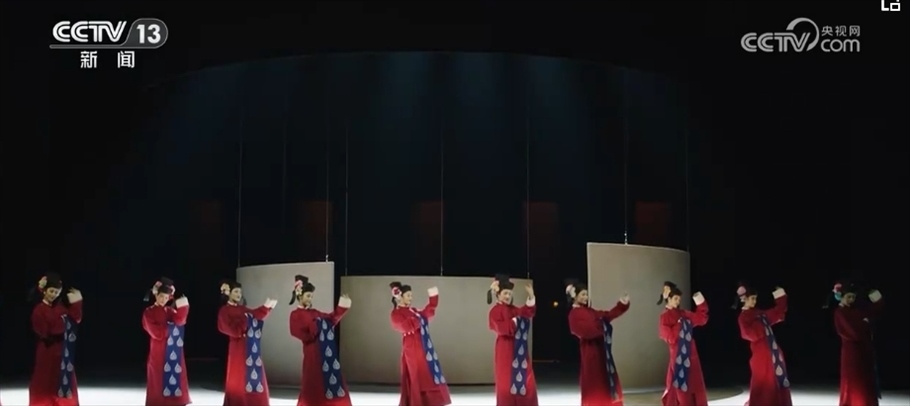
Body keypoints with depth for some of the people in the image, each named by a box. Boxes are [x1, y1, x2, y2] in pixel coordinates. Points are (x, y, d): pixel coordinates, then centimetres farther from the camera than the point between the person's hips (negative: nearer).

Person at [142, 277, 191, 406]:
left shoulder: (170, 311, 13)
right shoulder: (149, 313, -1)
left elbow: (180, 321, -9)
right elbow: (157, 333, -12)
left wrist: (183, 307, -20)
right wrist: (170, 326, -4)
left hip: (173, 353, 5)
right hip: (158, 353, -5)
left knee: (174, 381, 1)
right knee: (158, 386, -4)